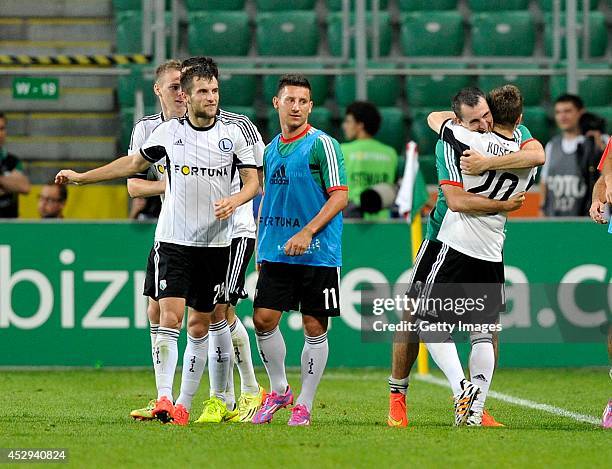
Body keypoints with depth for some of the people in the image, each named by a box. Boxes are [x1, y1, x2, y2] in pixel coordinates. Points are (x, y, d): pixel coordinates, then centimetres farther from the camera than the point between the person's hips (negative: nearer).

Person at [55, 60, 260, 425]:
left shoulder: (234, 134, 0)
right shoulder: (169, 132, 3)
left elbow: (253, 181, 1)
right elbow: (135, 163, 18)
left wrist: (234, 200, -21)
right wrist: (82, 176, 19)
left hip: (215, 243, 0)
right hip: (173, 241, 0)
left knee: (201, 325, 6)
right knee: (169, 317, -13)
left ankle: (219, 398, 21)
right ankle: (164, 400, -17)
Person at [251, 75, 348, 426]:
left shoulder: (322, 144, -7)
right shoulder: (271, 149, 12)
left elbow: (340, 197, -12)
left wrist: (307, 232, -21)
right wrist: (260, 246, 17)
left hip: (318, 253, -5)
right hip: (277, 252, 5)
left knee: (315, 328, 0)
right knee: (264, 318, -3)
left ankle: (304, 405, 8)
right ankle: (279, 391, 16)